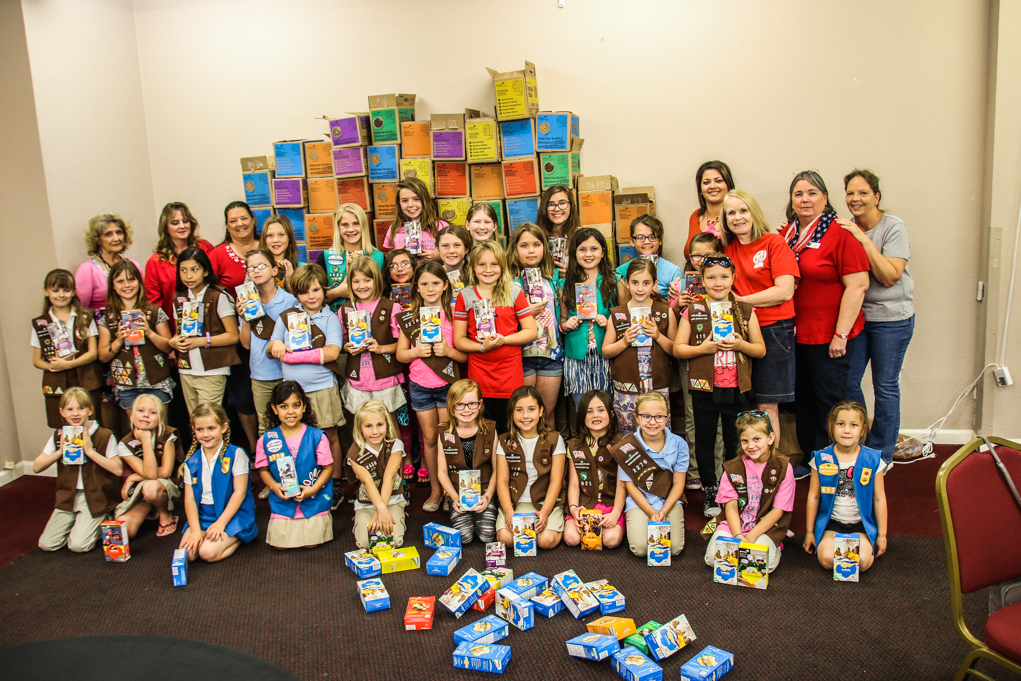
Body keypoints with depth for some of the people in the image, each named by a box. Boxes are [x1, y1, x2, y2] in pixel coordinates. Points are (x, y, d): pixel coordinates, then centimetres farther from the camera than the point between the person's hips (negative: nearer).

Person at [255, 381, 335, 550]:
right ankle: (274, 524, 30)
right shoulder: (266, 440, -3)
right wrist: (274, 485, -13)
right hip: (283, 502, 1)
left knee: (311, 543, -6)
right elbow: (263, 469, 6)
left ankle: (322, 520, 26)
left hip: (314, 500, -1)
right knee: (279, 544, -3)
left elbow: (328, 467, -4)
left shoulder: (317, 437, -8)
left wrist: (313, 489, -17)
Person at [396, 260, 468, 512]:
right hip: (420, 385, 2)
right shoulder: (409, 317, 4)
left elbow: (465, 355, -2)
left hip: (448, 384, -2)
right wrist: (416, 352, -15)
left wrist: (449, 351, -21)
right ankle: (435, 489, 21)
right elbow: (400, 354, 5)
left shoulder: (453, 314, -3)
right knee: (429, 437, 9)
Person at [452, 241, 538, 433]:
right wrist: (482, 347, -14)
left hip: (510, 374, 0)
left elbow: (531, 332, 3)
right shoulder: (465, 296, 6)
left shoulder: (514, 292, 5)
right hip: (479, 375, 1)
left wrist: (503, 339, -12)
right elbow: (459, 340, 4)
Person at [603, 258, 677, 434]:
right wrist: (624, 341, -11)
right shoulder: (617, 314, 4)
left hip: (659, 388, 0)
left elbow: (677, 351, 5)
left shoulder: (665, 312, 4)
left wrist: (658, 336, -10)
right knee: (628, 439, 7)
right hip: (626, 391, 0)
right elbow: (606, 352, 6)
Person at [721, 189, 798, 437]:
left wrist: (740, 301, -12)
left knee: (767, 406, 0)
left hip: (773, 330, -5)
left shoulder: (774, 242, -5)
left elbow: (784, 291, -13)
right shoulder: (728, 248, 11)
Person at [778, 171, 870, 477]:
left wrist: (841, 334, -17)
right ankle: (809, 460, 29)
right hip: (795, 333, 6)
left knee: (829, 401, 5)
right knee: (802, 398, 15)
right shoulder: (786, 234, 7)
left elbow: (857, 285, -15)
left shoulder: (840, 233, -11)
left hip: (829, 336, -6)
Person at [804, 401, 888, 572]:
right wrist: (809, 532, 6)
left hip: (861, 525, 0)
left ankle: (869, 545, 10)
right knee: (827, 559, -23)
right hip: (830, 523, 0)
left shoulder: (873, 460, -5)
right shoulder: (821, 459, -4)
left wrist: (882, 535, 5)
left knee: (862, 562, -22)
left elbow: (879, 499, 3)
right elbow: (813, 497, 3)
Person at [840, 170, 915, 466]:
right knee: (848, 381, 6)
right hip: (855, 314, 5)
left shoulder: (893, 227, -11)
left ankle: (881, 455, 19)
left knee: (885, 387, 4)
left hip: (891, 318, -4)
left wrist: (864, 240, -23)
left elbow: (890, 277, -19)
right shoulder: (845, 229, 2)